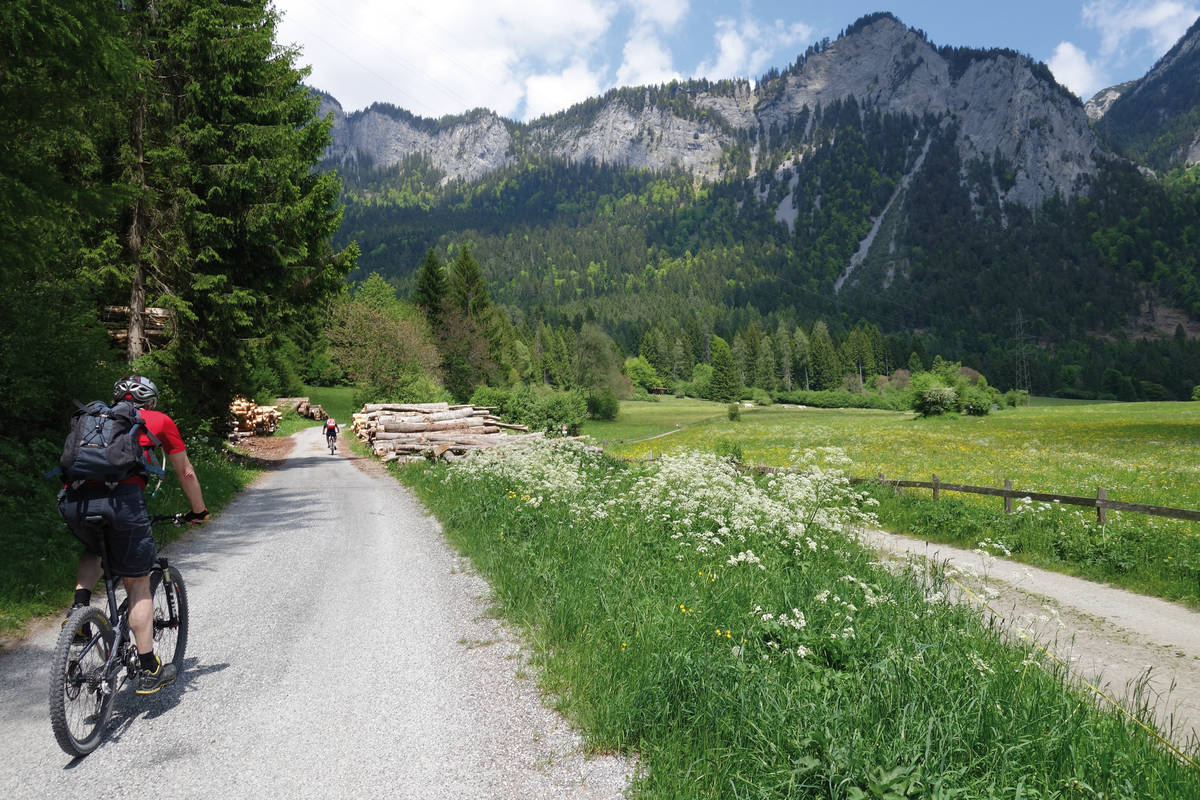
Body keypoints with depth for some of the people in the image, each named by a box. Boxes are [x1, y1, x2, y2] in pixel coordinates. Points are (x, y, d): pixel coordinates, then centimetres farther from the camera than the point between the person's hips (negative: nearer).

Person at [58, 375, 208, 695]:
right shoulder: (160, 421, 21)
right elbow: (186, 474, 27)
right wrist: (199, 512, 40)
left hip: (73, 500, 4)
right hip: (120, 498, -4)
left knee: (94, 550, 38)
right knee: (138, 585, 9)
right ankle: (149, 672, 14)